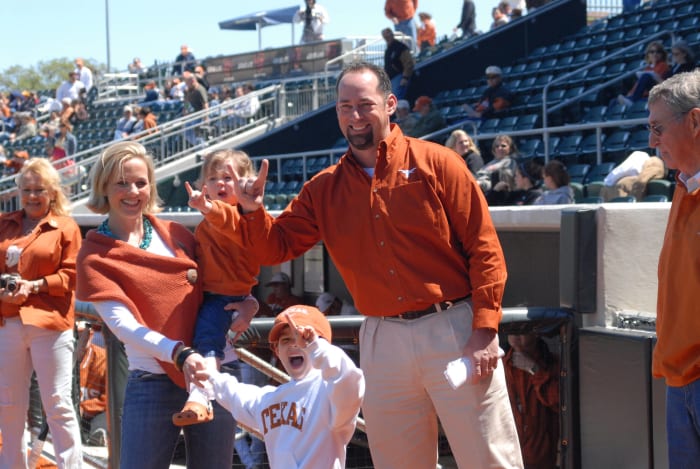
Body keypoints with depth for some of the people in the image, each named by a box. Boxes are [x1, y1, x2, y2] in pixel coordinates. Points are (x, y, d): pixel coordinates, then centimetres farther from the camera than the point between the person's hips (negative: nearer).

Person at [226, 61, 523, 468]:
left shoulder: (436, 163, -3)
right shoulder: (324, 189, 10)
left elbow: (484, 249, -5)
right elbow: (276, 247, 13)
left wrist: (484, 331, -11)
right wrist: (253, 211, -8)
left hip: (454, 329, -4)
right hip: (382, 339, 4)